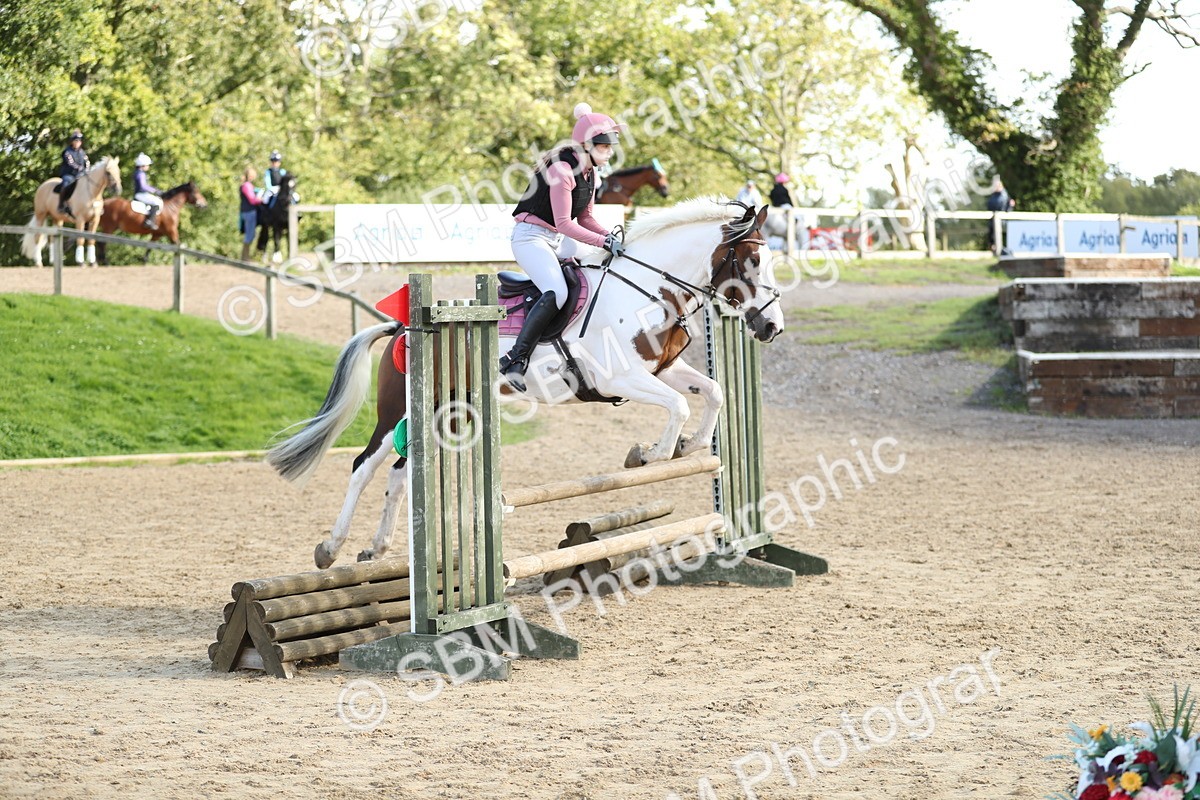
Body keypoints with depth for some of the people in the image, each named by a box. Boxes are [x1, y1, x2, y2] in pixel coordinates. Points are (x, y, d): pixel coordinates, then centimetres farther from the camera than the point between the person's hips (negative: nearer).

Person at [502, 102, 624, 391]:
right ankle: (515, 359, -25)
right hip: (532, 236, -10)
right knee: (556, 293, -29)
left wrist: (610, 237, -1)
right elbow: (564, 223, -22)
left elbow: (584, 218, 15)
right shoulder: (562, 169, -20)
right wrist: (603, 241, -24)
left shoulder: (589, 171, 9)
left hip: (558, 240, 10)